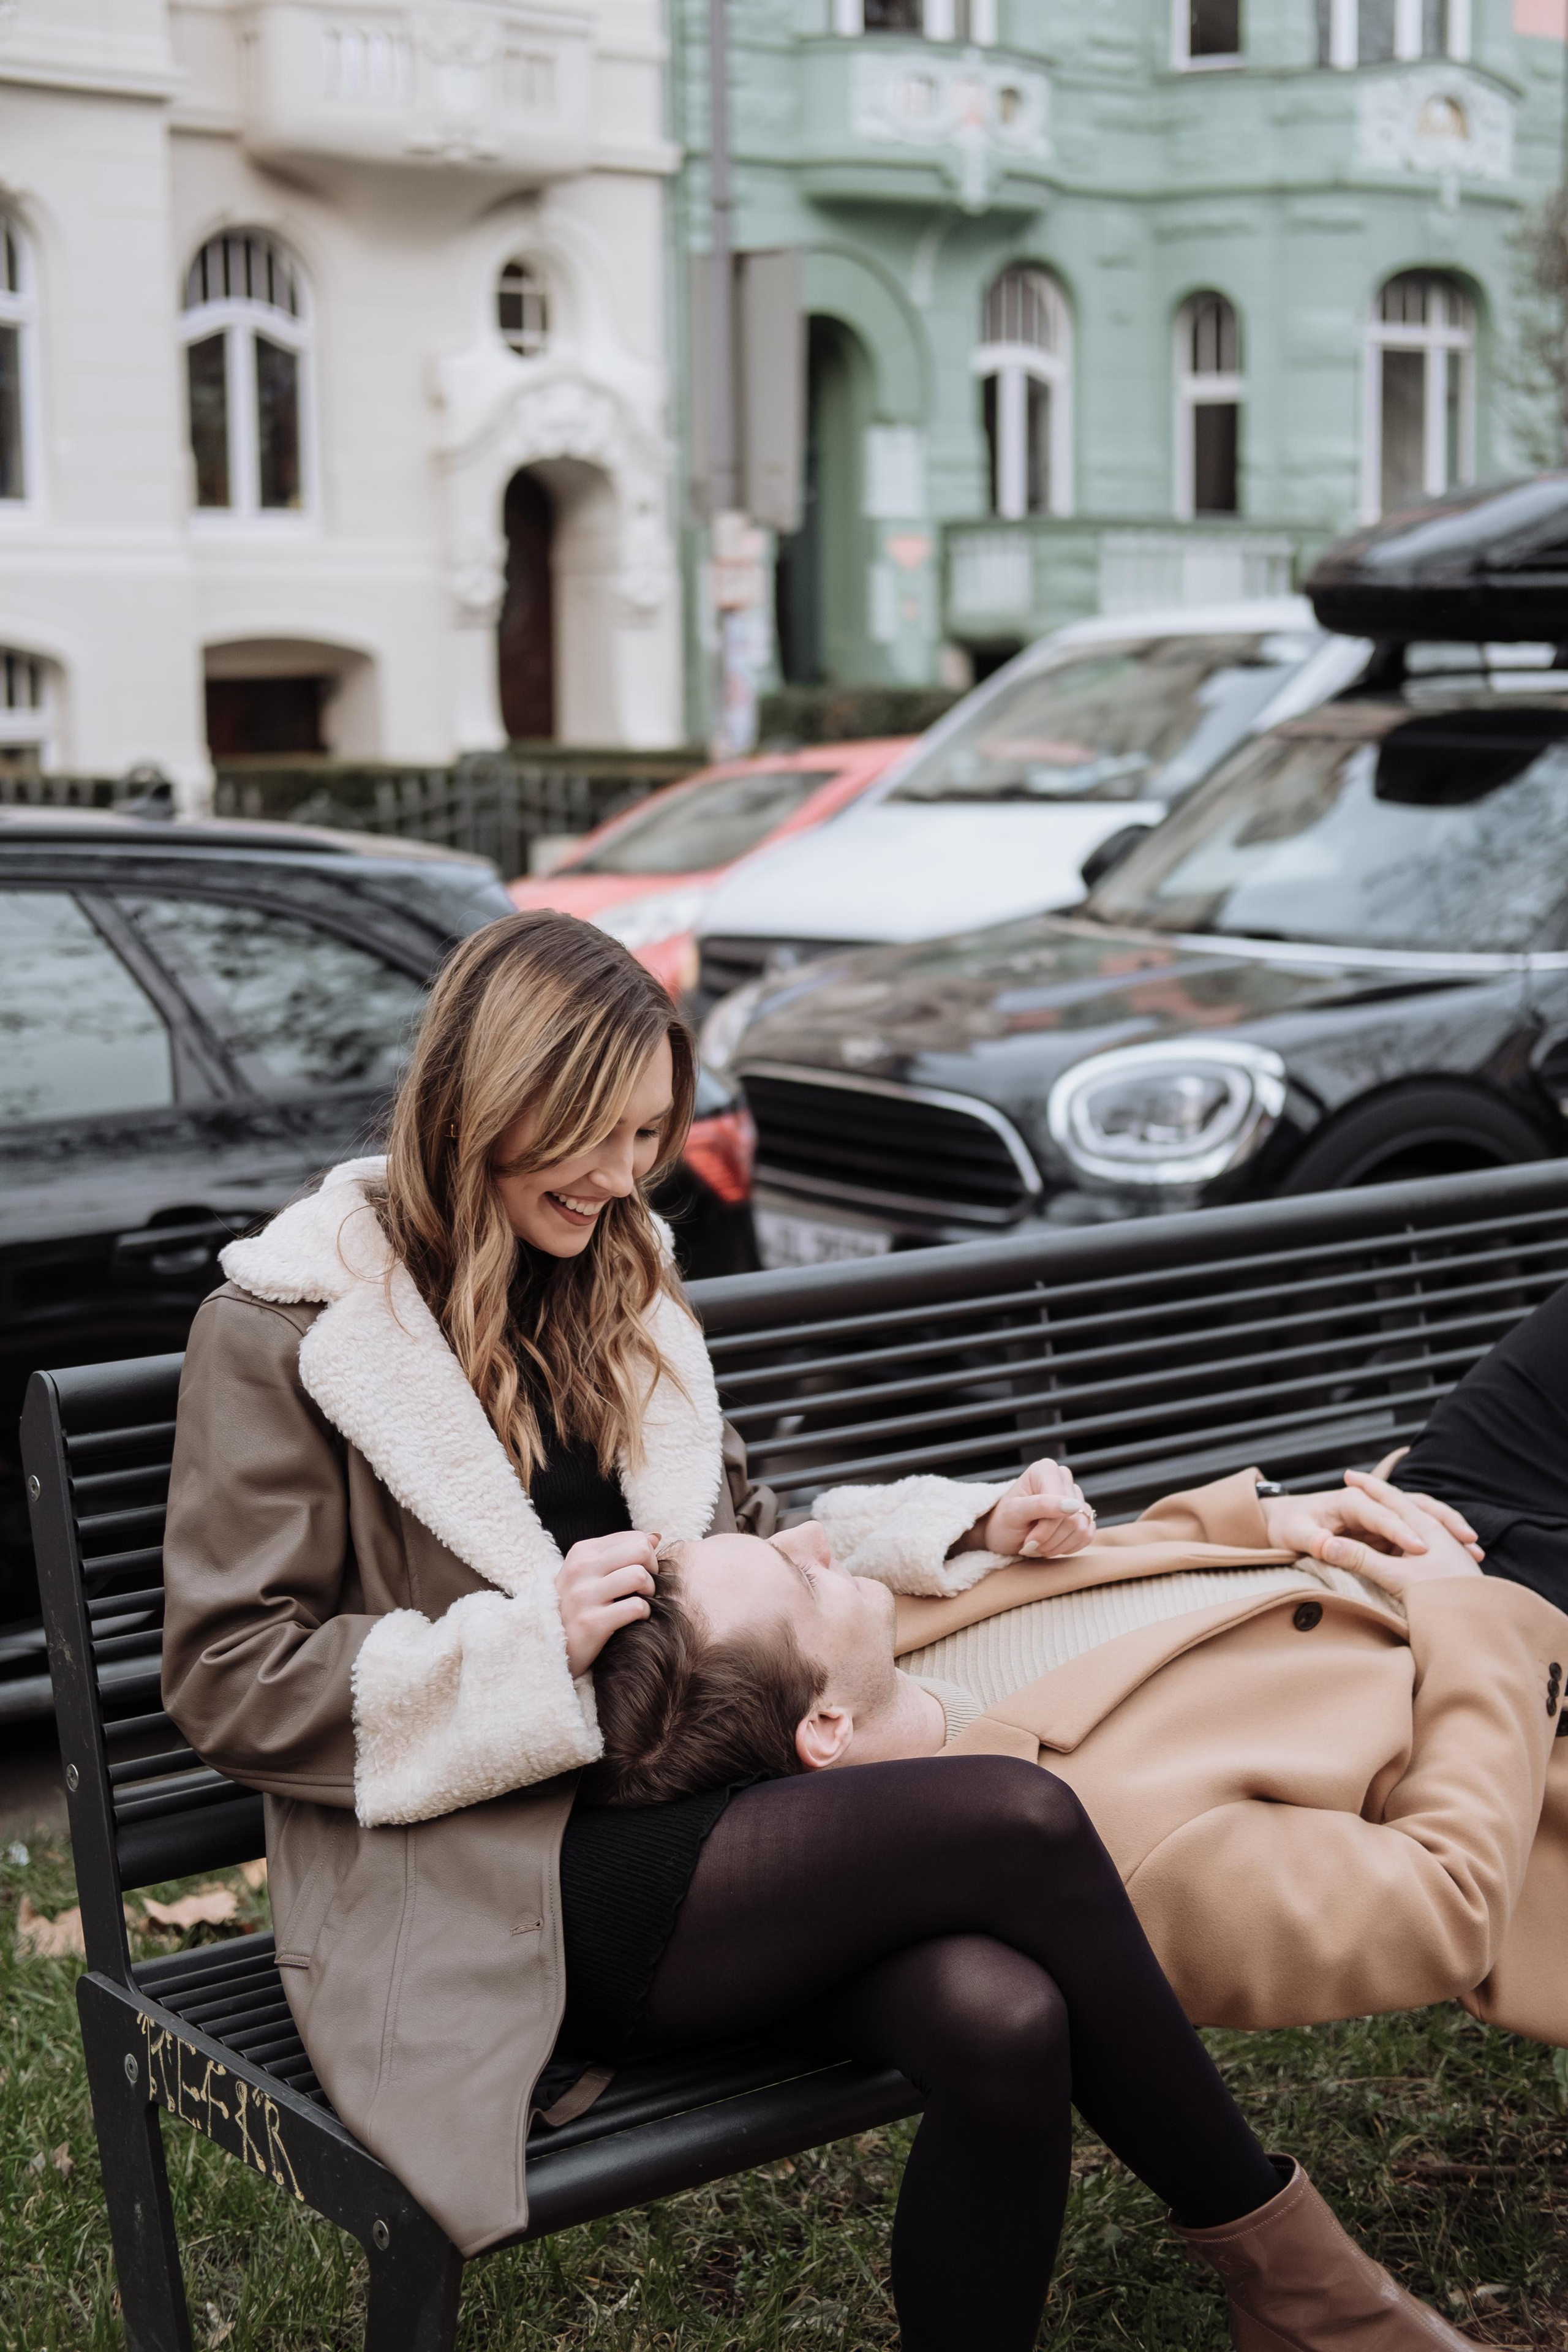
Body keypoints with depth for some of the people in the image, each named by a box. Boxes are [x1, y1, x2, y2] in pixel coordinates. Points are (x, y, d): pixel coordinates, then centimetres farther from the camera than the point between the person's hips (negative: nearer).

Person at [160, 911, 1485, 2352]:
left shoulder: (616, 1288, 18)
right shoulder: (287, 1333, -3)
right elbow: (229, 1680, -7)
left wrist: (969, 1530, 12)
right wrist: (535, 1647, -17)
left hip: (680, 1822, 6)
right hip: (478, 1898, -6)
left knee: (1003, 2022, -28)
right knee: (1015, 1819, -23)